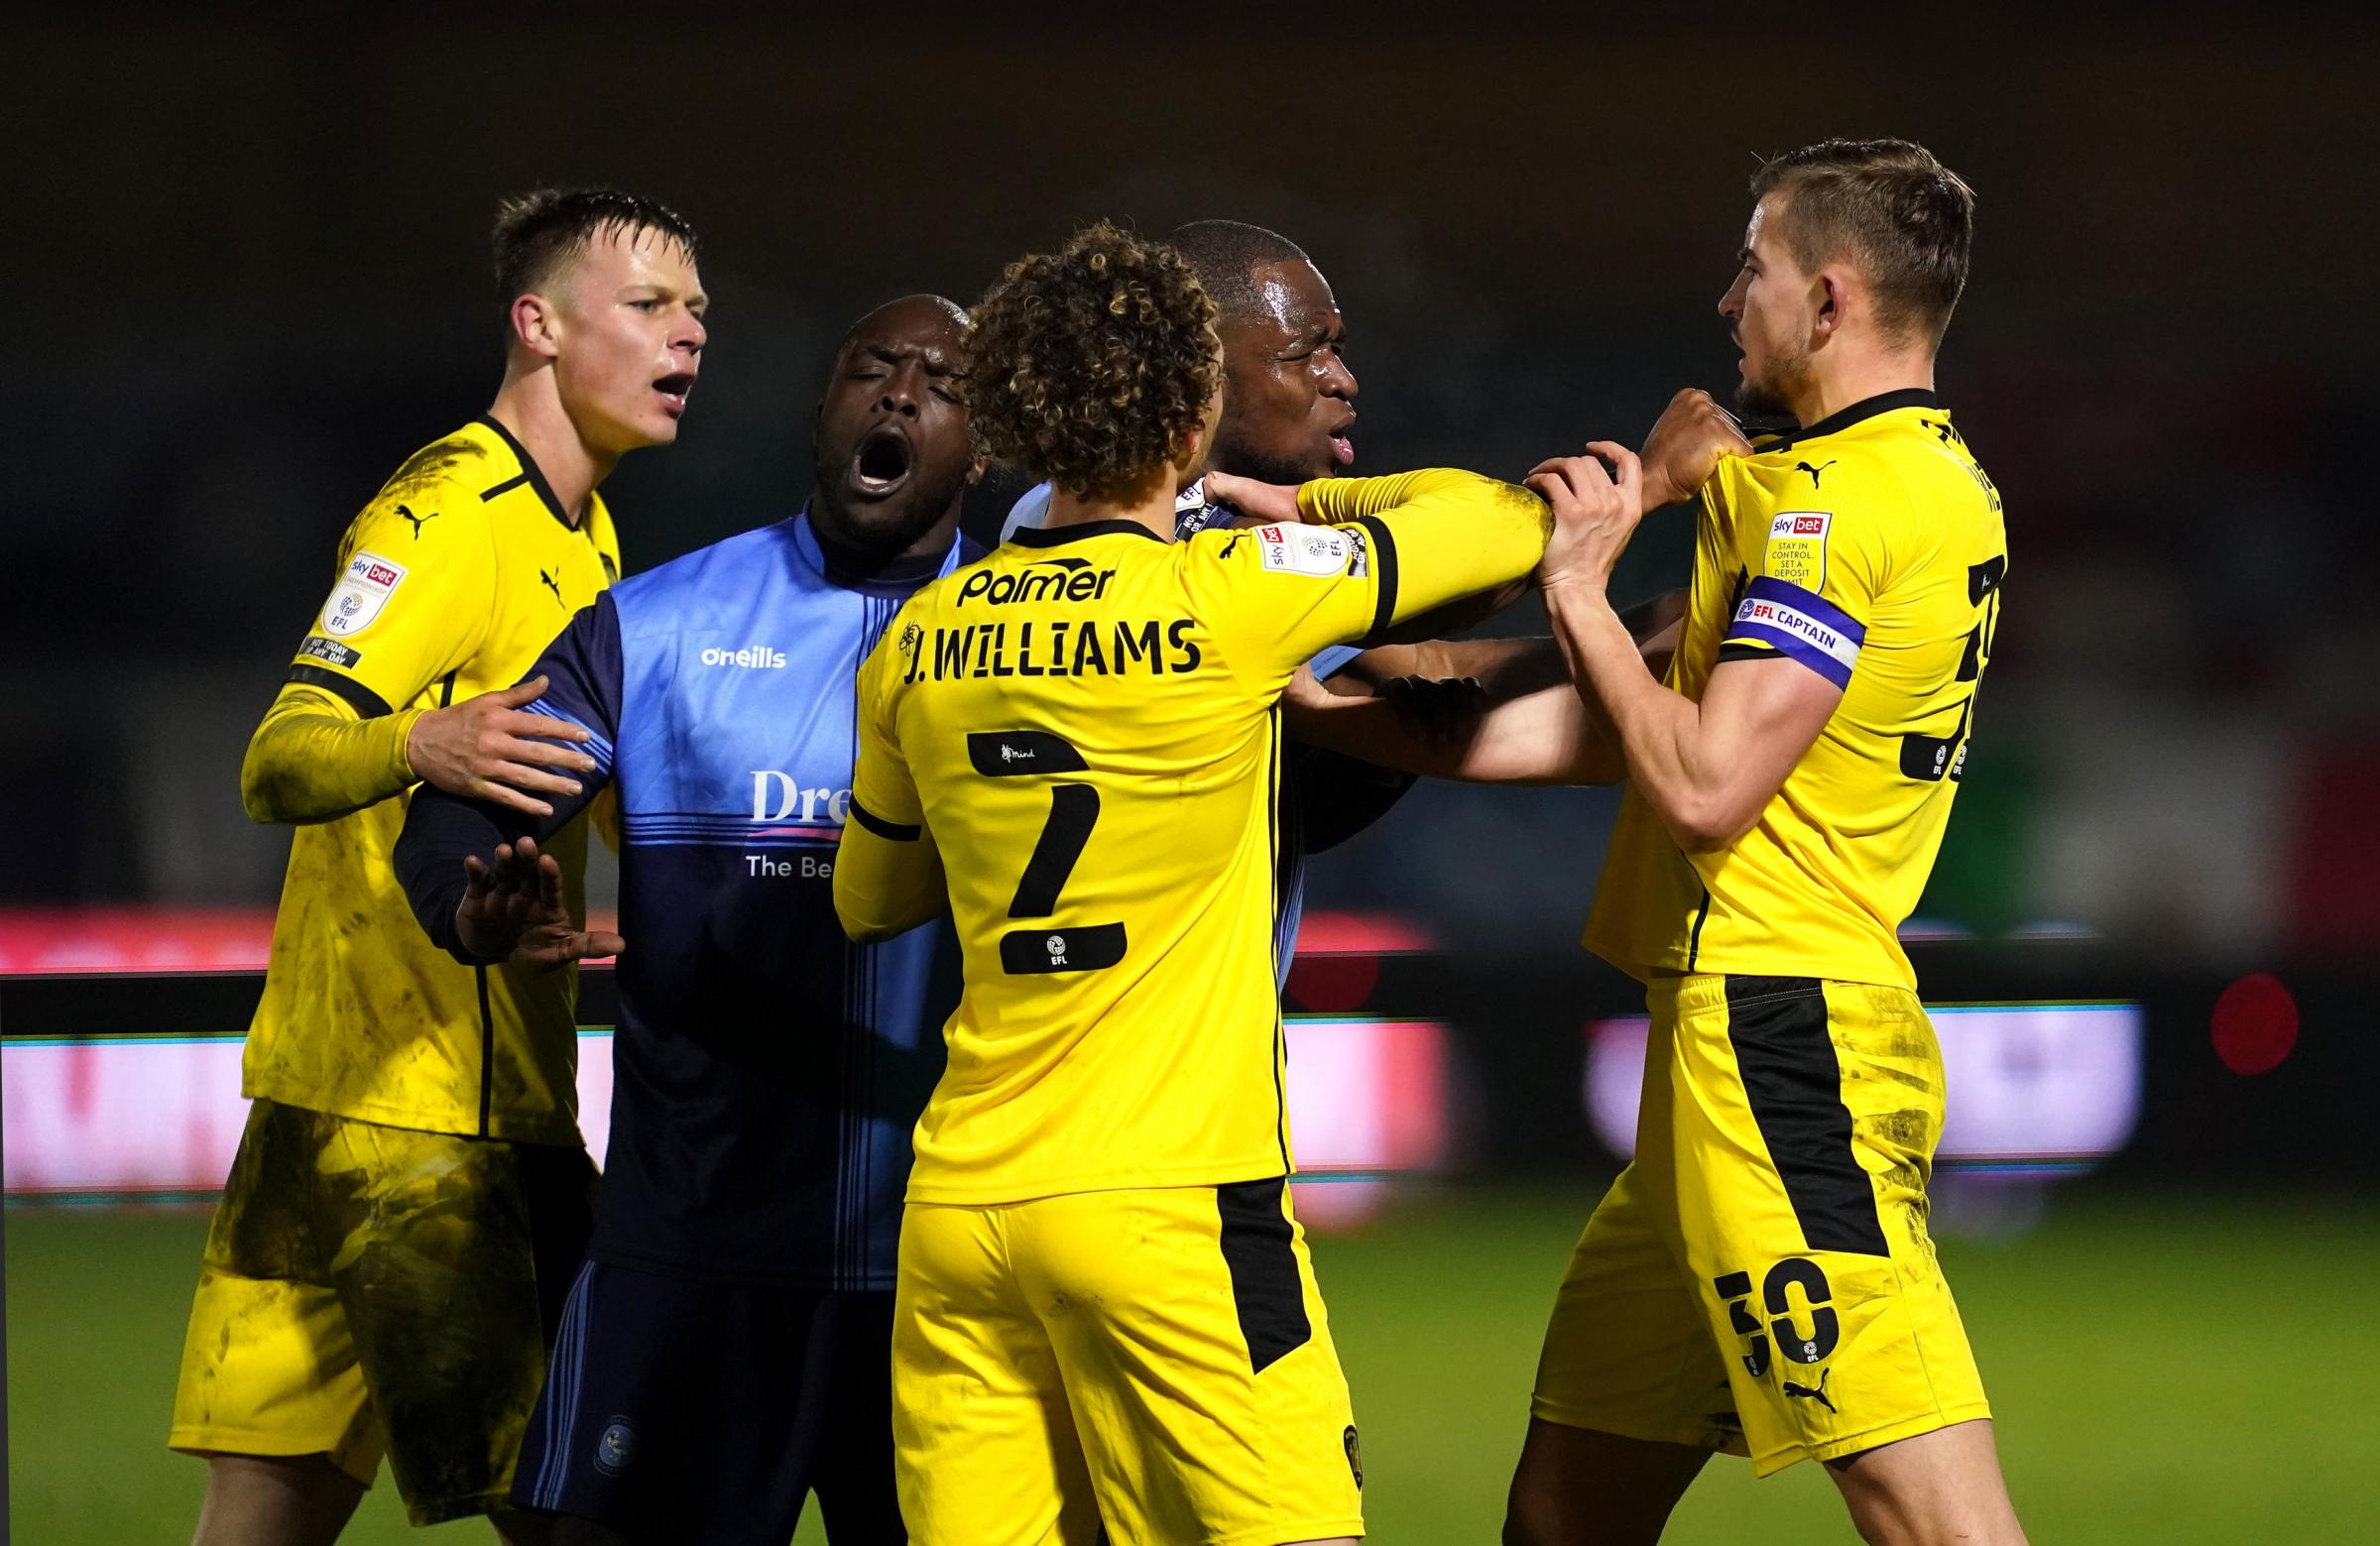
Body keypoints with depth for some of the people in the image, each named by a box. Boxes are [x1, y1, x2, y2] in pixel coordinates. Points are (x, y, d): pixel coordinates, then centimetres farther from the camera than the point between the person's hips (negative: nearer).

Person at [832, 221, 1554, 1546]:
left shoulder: (922, 641, 7)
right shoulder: (1232, 600, -8)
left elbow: (868, 900, 23)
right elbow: (1512, 525, 6)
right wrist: (1300, 505, 20)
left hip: (957, 1208, 5)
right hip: (1168, 1203, -5)